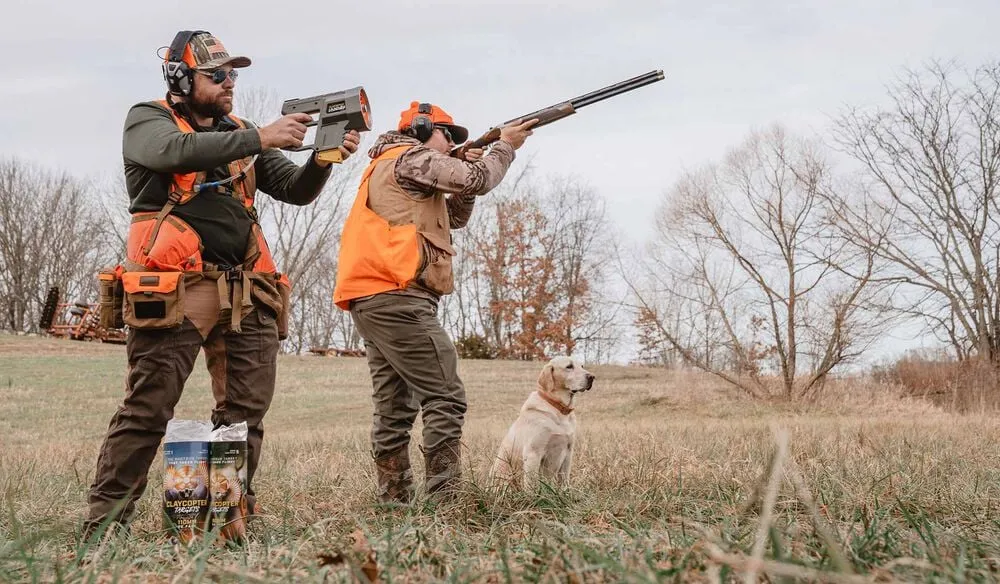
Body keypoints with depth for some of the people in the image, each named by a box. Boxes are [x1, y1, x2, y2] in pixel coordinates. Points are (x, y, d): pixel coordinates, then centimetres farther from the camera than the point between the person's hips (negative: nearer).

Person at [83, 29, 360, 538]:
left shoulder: (240, 135, 21)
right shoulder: (147, 121, 5)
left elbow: (296, 190, 15)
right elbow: (178, 151, -19)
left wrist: (326, 157, -5)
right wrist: (261, 138, -22)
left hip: (245, 292, 6)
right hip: (176, 289, -6)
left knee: (245, 414, 5)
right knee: (146, 410, -7)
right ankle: (104, 522, -1)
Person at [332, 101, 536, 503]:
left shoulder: (394, 171, 29)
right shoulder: (411, 157, -1)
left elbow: (454, 216, 30)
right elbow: (475, 181, -9)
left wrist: (468, 167, 16)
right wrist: (504, 146, 7)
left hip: (371, 300, 10)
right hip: (397, 296, -10)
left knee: (395, 408, 8)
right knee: (446, 399, -10)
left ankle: (394, 501, 7)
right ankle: (443, 500, -14)